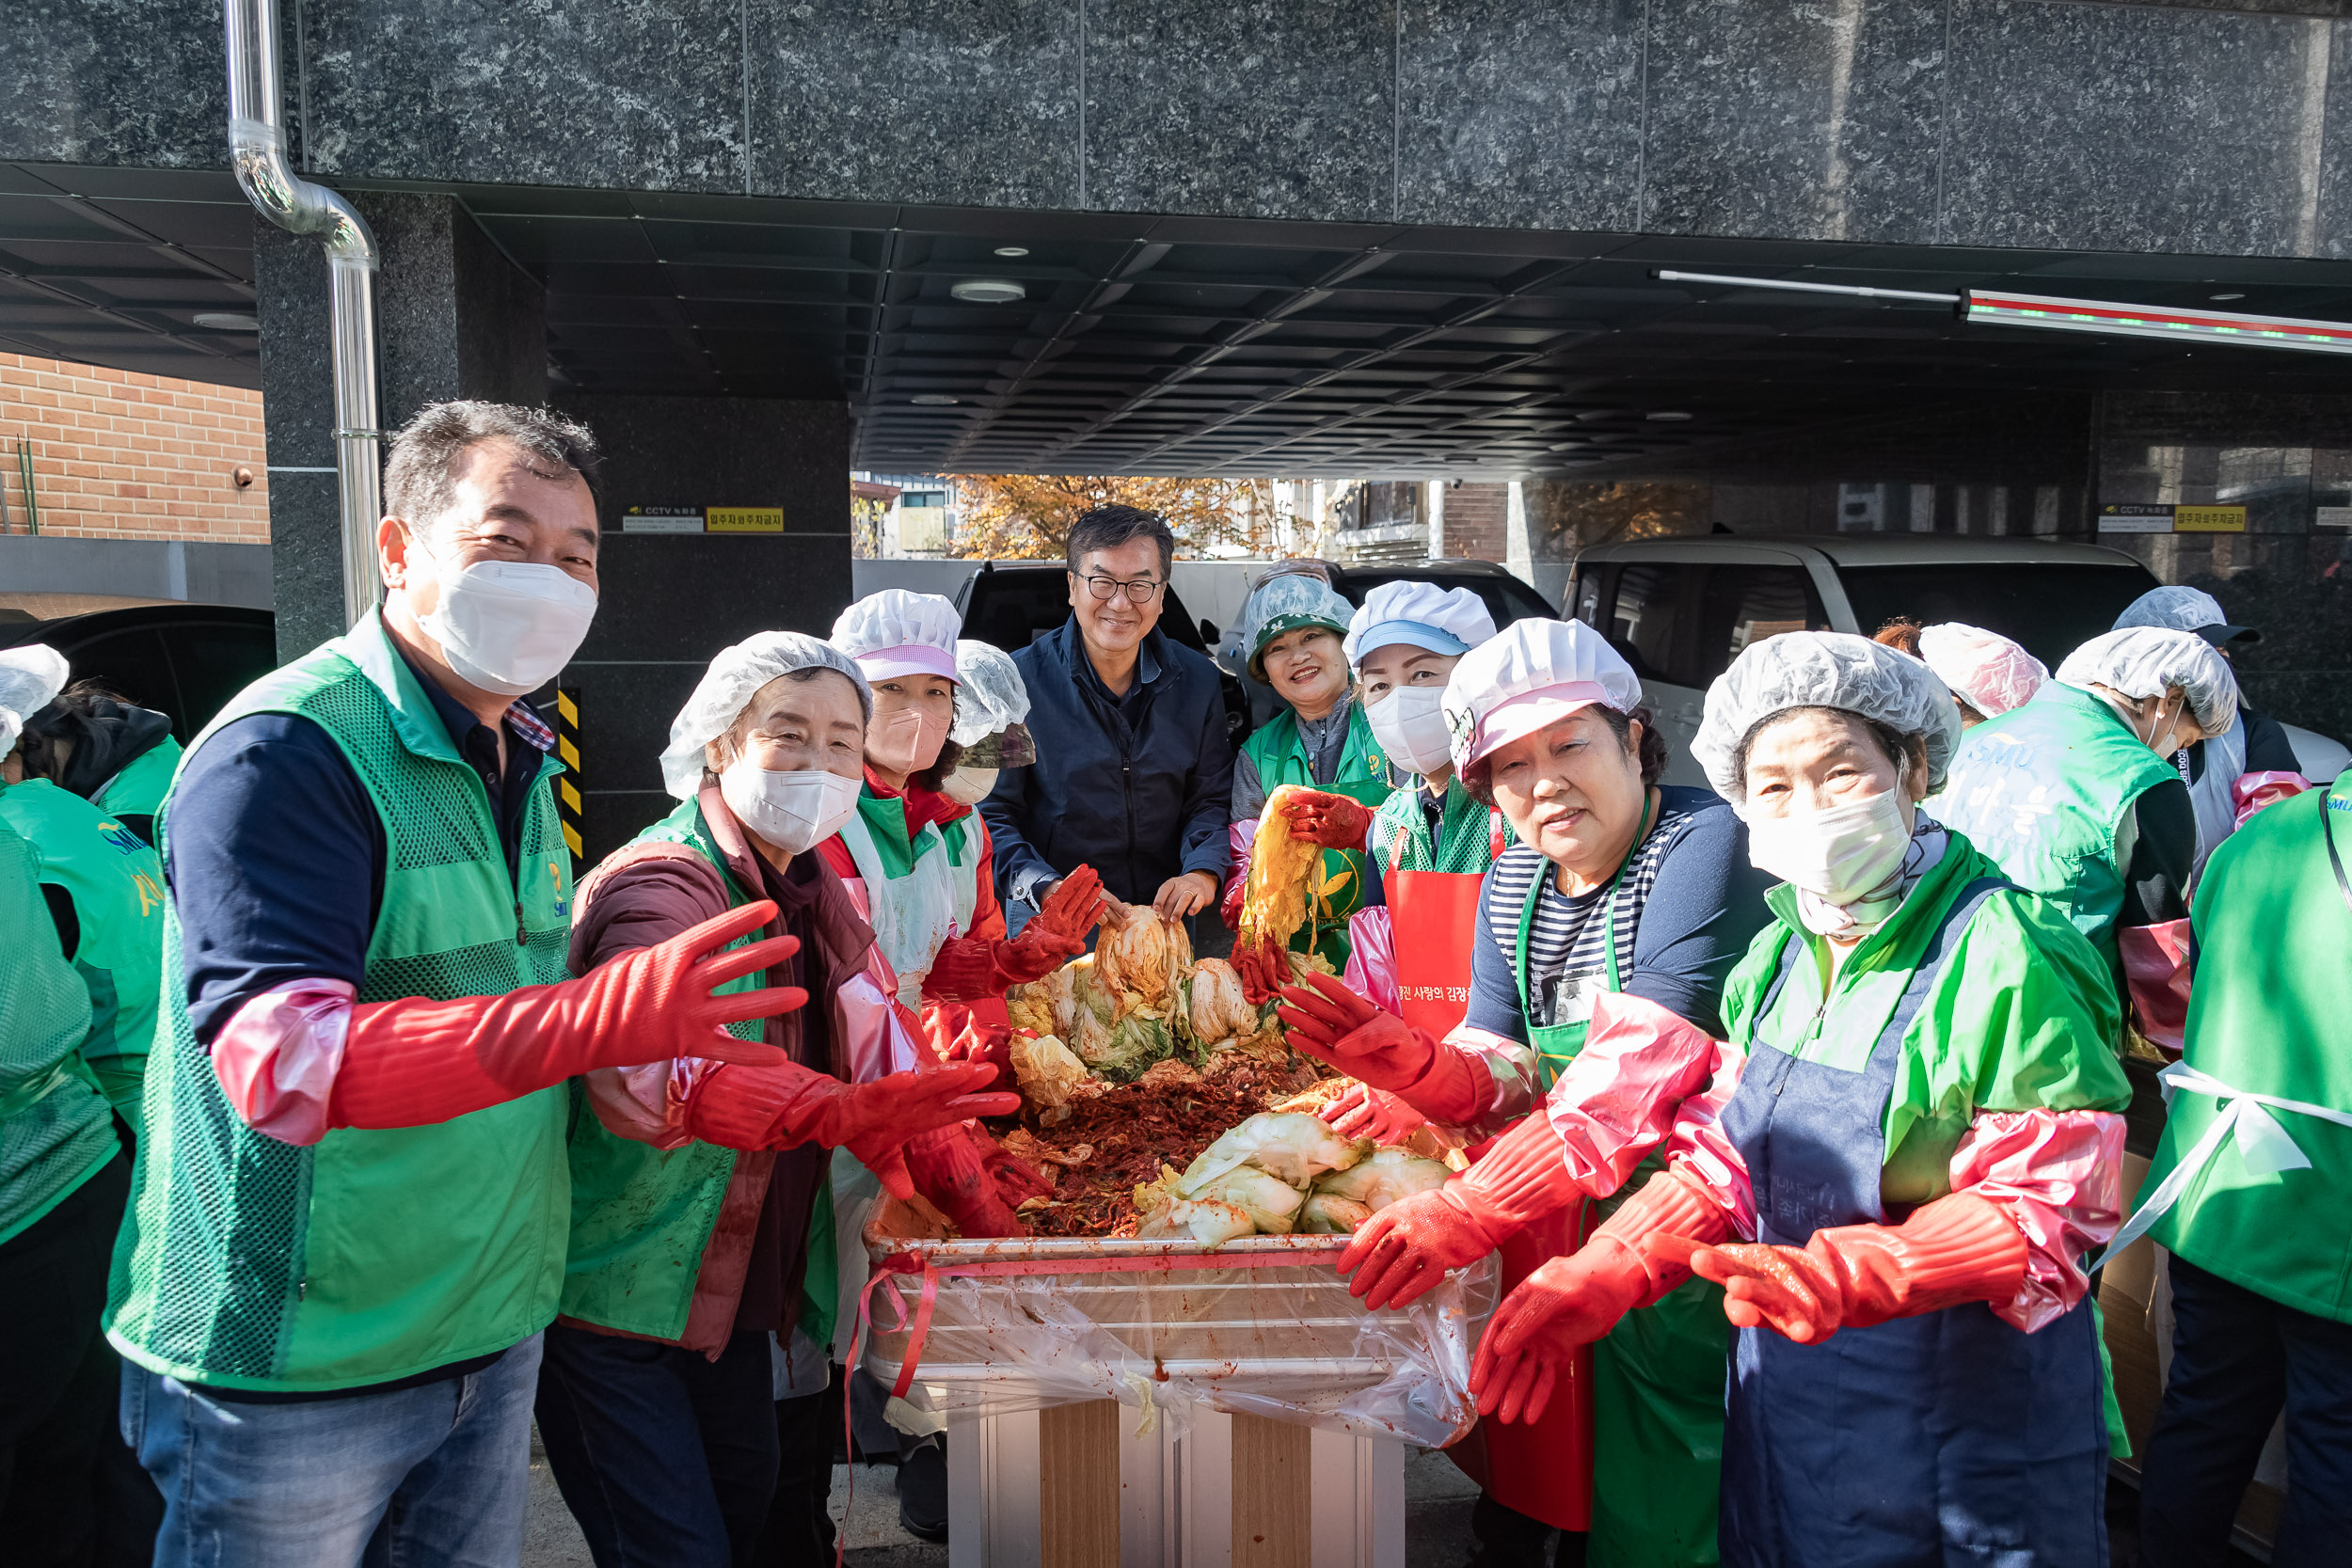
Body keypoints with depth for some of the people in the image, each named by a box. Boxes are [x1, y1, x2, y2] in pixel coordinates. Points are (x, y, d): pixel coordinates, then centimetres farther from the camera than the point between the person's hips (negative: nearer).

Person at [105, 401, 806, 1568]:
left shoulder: (517, 760, 8)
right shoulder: (283, 752, -20)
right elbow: (275, 1057, -31)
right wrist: (598, 1019, -45)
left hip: (493, 1334, 8)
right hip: (294, 1377, -7)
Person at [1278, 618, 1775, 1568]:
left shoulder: (1703, 845, -18)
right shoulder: (1512, 885, 5)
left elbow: (1638, 1068, -29)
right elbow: (1503, 1083, 1)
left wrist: (1472, 1208, -35)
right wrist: (1411, 1064, -21)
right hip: (1552, 1234, 6)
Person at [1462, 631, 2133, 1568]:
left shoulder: (2004, 955, -19)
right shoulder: (1778, 958, 2)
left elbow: (2043, 1209, -19)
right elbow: (1726, 1159, 4)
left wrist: (1845, 1275, -33)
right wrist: (1600, 1276, -11)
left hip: (1963, 1437, -5)